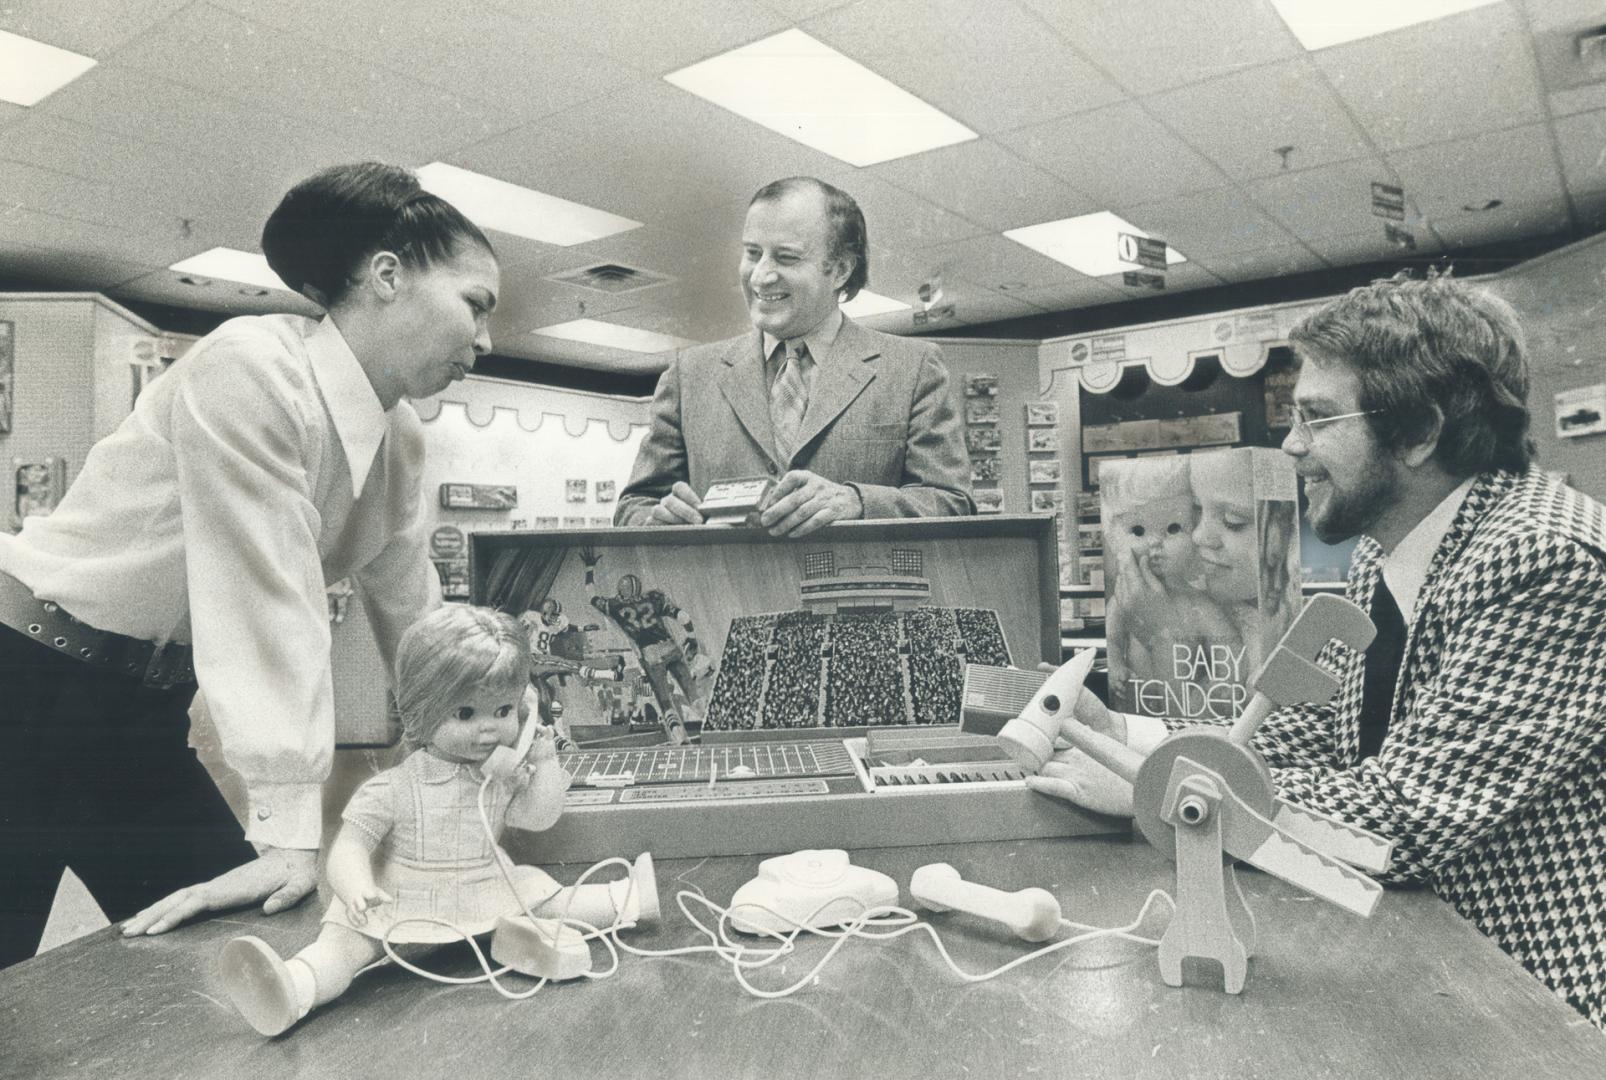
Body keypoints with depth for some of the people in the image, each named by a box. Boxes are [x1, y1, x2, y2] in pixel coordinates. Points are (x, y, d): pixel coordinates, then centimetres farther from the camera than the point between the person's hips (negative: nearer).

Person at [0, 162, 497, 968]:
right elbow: (269, 602, -28)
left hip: (144, 715, 8)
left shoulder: (400, 439, 1)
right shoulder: (252, 371, -24)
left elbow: (411, 611, 7)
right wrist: (290, 835, -27)